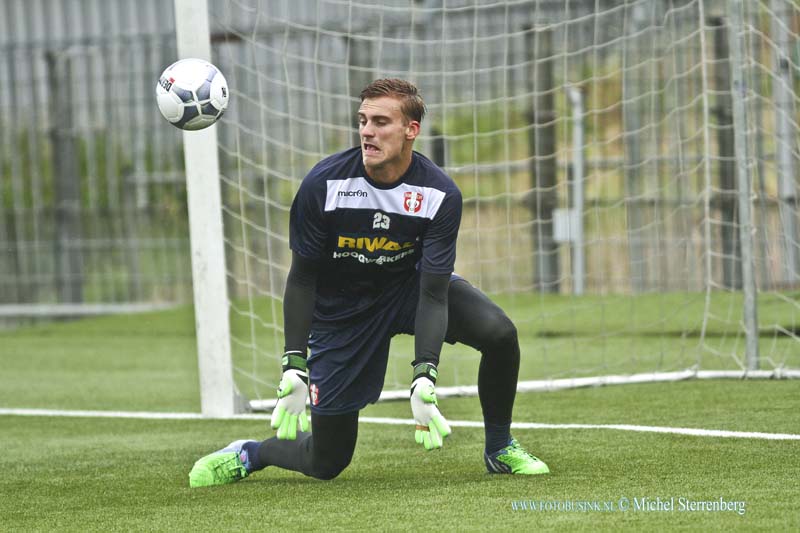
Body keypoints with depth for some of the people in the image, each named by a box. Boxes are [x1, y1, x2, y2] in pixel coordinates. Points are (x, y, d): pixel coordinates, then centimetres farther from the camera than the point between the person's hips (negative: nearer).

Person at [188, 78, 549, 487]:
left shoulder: (440, 194, -22)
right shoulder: (323, 184, -24)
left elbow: (433, 293, -24)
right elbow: (302, 278, -13)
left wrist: (424, 378, -37)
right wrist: (293, 366, -20)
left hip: (409, 284, 2)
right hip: (341, 310, -2)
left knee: (499, 333, -25)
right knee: (326, 464, -2)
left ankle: (500, 448, -1)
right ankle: (248, 455, 31)